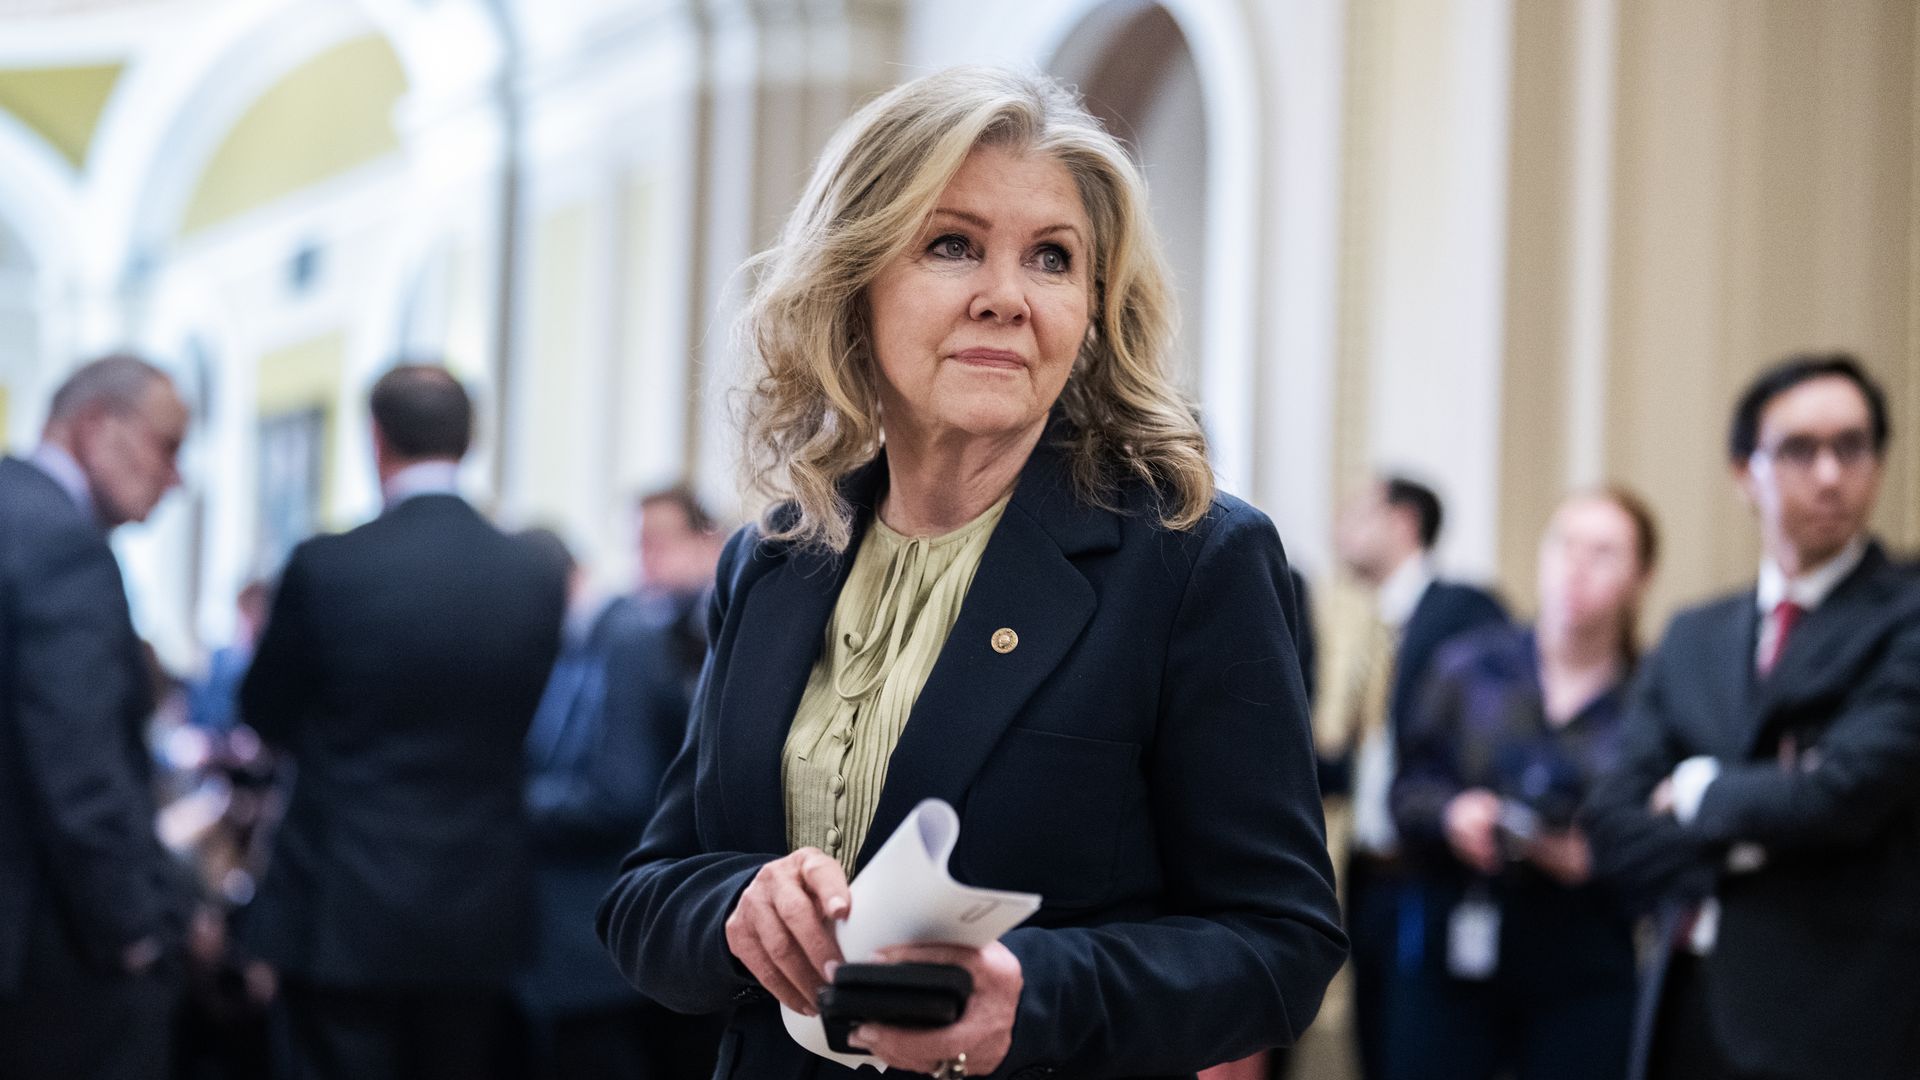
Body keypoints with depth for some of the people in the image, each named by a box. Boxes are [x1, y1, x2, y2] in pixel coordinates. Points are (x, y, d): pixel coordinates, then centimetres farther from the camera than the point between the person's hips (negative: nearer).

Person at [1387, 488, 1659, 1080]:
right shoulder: (1470, 666, 6)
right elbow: (1409, 789, 7)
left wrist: (1598, 856, -18)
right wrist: (1449, 812, -14)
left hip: (1582, 981, -1)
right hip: (1452, 958, 1)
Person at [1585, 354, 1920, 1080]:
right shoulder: (1693, 639, 14)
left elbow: (1844, 793, -16)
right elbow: (1613, 829, 6)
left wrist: (1701, 791, 1)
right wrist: (1748, 839, -11)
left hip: (1834, 1022, -5)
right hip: (1686, 1013, 5)